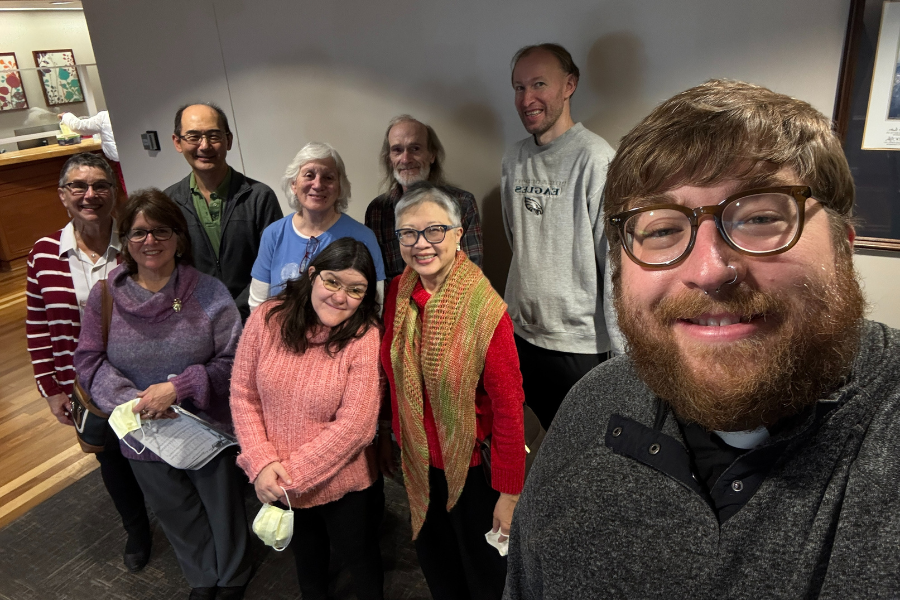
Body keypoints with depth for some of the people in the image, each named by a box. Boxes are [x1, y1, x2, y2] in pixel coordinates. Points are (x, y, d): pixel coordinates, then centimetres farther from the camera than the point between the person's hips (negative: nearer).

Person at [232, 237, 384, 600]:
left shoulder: (365, 338, -21)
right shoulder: (267, 319, -13)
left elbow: (353, 425, -23)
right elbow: (243, 394, -7)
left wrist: (294, 473, -19)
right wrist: (261, 462, -15)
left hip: (342, 484, -3)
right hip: (275, 484, 3)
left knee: (360, 557, 22)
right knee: (305, 556, 30)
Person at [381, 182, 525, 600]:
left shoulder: (484, 308, -23)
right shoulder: (398, 293, -6)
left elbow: (509, 405, -20)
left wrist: (509, 492, -17)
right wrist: (389, 434, 12)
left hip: (472, 467, -5)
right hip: (418, 463, 5)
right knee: (435, 566, 26)